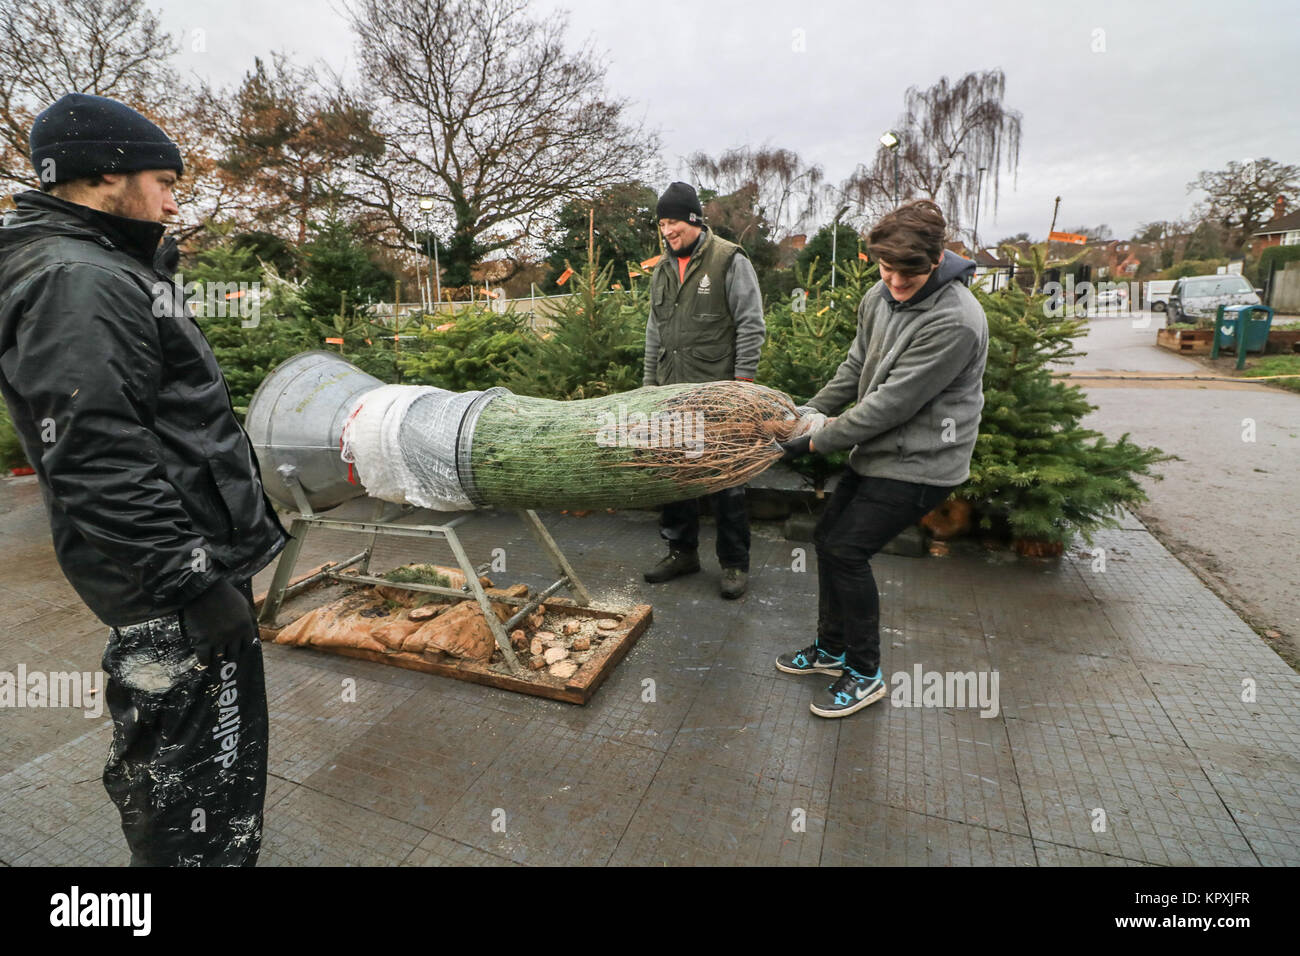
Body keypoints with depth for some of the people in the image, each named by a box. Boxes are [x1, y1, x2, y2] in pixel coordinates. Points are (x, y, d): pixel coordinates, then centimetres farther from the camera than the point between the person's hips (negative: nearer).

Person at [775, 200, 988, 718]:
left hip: (919, 463, -8)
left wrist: (819, 440, -18)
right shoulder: (879, 296, 2)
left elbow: (894, 401, -25)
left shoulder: (955, 321, -25)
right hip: (877, 450, 9)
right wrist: (813, 410, 3)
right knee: (827, 535, 11)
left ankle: (865, 673, 11)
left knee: (846, 549, -11)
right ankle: (832, 648, 30)